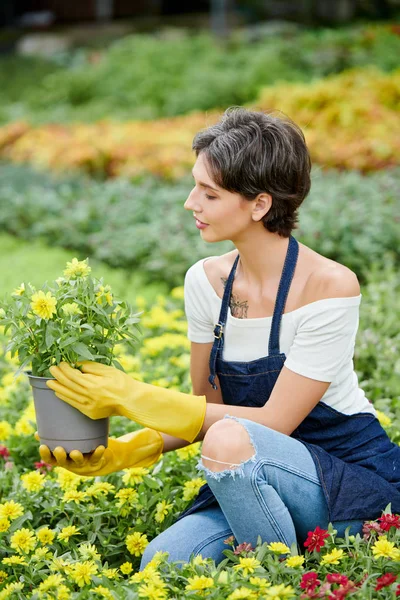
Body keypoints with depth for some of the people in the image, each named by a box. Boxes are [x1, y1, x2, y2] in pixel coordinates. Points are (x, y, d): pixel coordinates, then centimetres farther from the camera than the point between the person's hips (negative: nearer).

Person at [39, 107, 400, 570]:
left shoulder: (331, 285, -20)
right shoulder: (205, 281, -1)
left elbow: (274, 421, -19)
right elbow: (206, 408, 7)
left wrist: (134, 397, -21)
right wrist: (122, 453, -12)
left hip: (356, 479, -5)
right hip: (260, 477, 5)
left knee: (231, 439, -34)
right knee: (160, 566, -21)